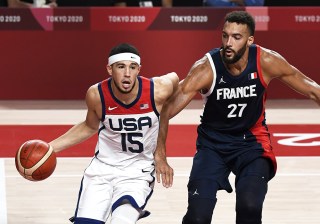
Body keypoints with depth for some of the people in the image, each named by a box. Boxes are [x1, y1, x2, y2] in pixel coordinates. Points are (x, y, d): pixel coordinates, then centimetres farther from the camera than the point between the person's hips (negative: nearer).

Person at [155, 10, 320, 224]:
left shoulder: (266, 62, -18)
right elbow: (166, 112, -25)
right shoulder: (206, 69, -24)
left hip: (252, 141, 1)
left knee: (250, 206, -22)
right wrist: (160, 156, -37)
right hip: (213, 143, -1)